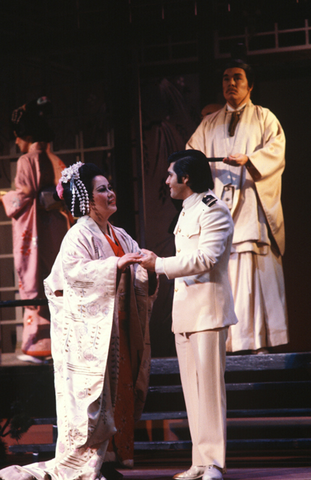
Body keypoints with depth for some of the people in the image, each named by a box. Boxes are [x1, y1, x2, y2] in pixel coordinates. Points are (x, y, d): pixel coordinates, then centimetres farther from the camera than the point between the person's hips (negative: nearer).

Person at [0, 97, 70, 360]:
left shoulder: (27, 160, -8)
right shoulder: (56, 161, 12)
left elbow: (24, 196, -11)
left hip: (34, 231, -7)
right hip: (58, 229, 7)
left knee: (34, 284, -5)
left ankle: (38, 344, -7)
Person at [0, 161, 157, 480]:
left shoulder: (120, 237, 16)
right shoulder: (78, 235, -7)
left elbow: (137, 279, 12)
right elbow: (75, 270, -23)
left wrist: (147, 268, -9)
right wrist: (116, 264, -28)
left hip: (115, 331, 8)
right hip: (87, 329, -8)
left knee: (112, 392, 6)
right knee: (86, 394, -8)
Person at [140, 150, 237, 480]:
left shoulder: (214, 211, -8)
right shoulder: (186, 214, 21)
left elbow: (205, 258, -20)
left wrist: (158, 264, -16)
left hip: (207, 308, -9)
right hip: (184, 310, 9)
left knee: (209, 384, -9)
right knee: (191, 388, 7)